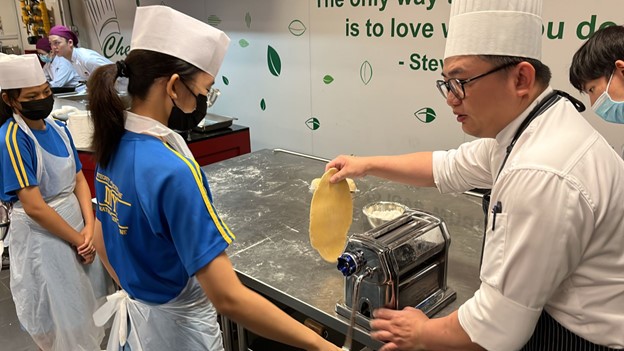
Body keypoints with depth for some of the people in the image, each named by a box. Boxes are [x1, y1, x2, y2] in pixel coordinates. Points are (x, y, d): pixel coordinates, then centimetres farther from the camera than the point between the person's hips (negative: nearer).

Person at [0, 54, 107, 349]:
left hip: (75, 222, 7)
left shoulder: (57, 129, 1)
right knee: (63, 313, 10)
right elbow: (34, 207, -23)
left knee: (89, 302, 22)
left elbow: (79, 179, 4)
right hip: (41, 234, -7)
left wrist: (89, 227, -9)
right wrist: (77, 239, -14)